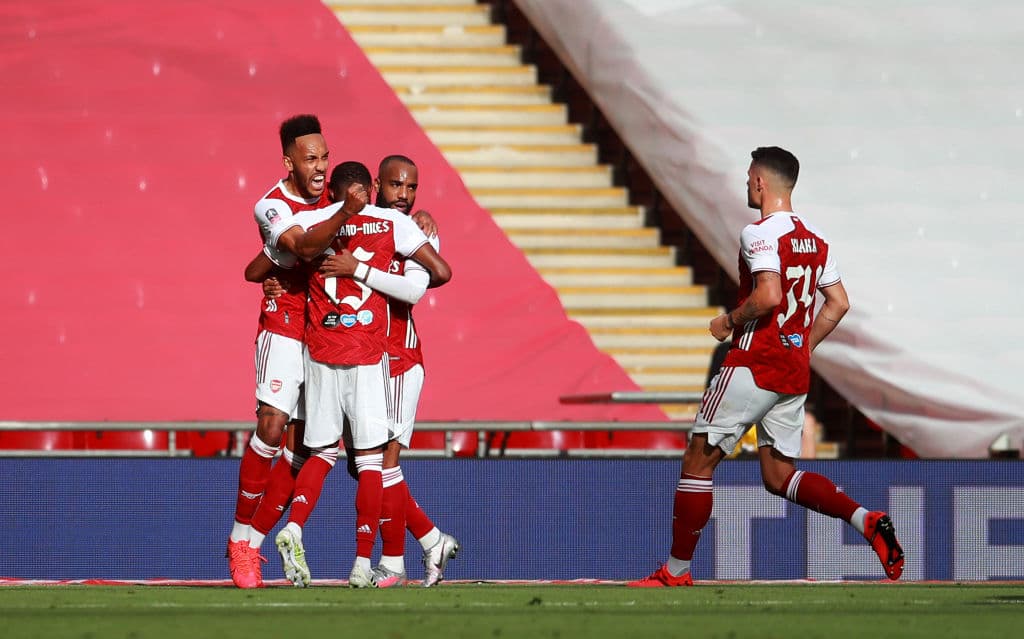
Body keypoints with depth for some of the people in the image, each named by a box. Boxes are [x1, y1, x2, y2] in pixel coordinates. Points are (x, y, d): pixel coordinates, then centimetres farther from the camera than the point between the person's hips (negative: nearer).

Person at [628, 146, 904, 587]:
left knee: (699, 460, 1)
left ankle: (677, 569, 4)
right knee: (779, 475, 11)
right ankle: (866, 520, -8)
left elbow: (769, 296, -25)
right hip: (796, 373, 8)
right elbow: (838, 303, 15)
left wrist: (730, 322, -9)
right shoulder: (814, 239, 13)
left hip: (754, 365, -8)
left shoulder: (760, 234, -12)